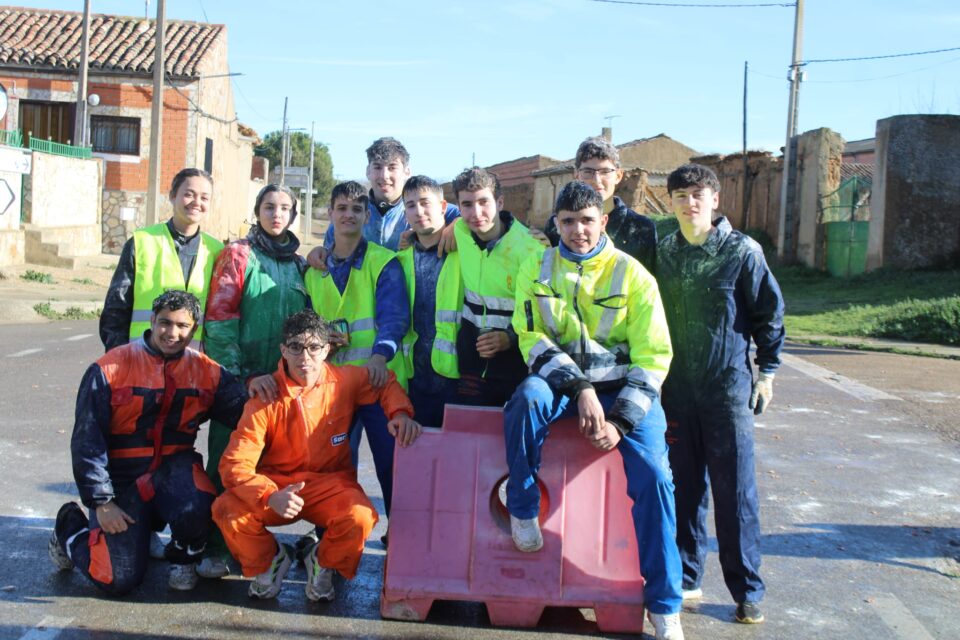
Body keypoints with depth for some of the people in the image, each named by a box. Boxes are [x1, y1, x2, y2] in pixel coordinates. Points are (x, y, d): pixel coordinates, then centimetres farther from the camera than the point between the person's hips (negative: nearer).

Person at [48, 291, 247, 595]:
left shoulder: (206, 371, 0)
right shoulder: (111, 368, -8)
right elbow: (87, 440, -7)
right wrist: (101, 501, -11)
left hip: (174, 468, 2)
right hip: (122, 477, -1)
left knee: (196, 510, -33)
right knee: (120, 579, -9)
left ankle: (183, 557, 4)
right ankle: (71, 527, 24)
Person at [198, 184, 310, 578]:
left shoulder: (299, 263, 13)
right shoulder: (238, 254, -1)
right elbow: (219, 318, -9)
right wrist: (244, 375, -17)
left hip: (279, 382, 4)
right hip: (237, 379, -4)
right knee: (226, 462, -2)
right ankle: (215, 548, 6)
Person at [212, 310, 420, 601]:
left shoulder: (345, 381, -9)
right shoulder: (265, 396, -15)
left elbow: (386, 383, 13)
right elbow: (235, 463, -19)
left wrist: (399, 412, -9)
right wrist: (270, 496, -37)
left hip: (330, 482, 0)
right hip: (276, 483, 0)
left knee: (361, 517, -33)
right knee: (227, 510, -29)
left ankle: (323, 563, 4)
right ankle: (268, 561, 6)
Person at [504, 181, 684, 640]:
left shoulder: (632, 275, -3)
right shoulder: (538, 269, 2)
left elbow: (653, 356, -4)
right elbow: (532, 338, -4)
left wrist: (621, 420, -14)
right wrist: (580, 388, -19)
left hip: (625, 387, 0)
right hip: (560, 380, 1)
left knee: (652, 474, -19)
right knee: (528, 397, -34)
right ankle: (522, 508, -10)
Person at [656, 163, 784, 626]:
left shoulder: (742, 251, -6)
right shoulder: (663, 253, 5)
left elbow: (770, 313, 1)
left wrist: (766, 371, 1)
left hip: (729, 387, -3)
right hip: (675, 388, 4)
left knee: (735, 492, 0)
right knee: (683, 488, 10)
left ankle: (747, 591, 11)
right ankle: (686, 578, 23)